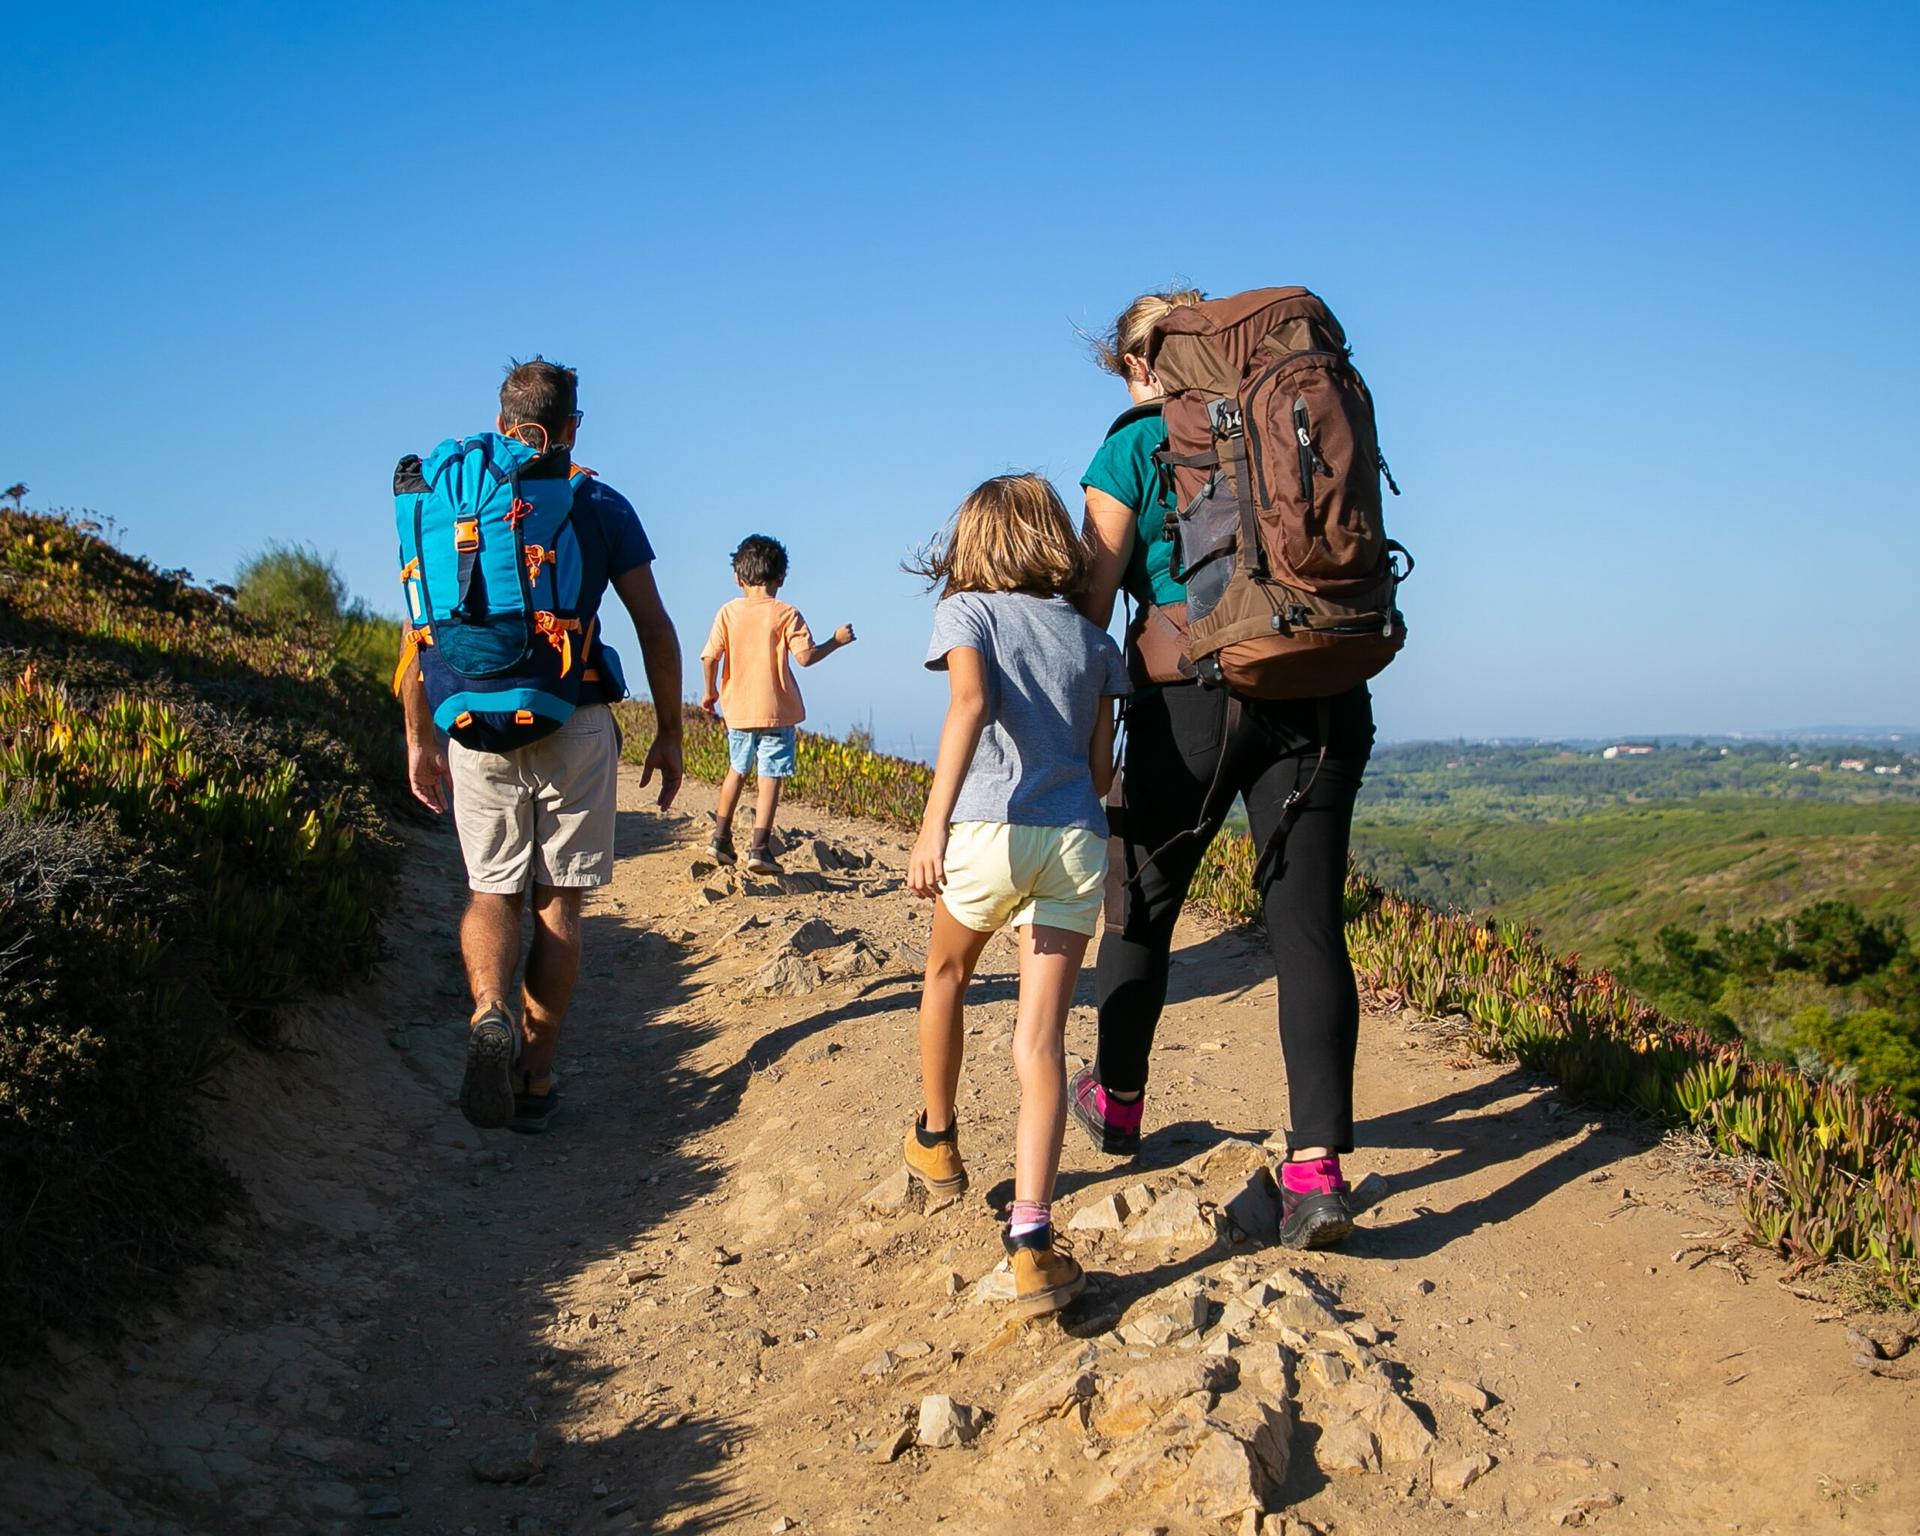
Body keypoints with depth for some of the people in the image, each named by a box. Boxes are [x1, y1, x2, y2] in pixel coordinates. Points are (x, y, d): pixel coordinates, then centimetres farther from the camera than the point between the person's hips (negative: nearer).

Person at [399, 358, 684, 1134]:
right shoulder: (603, 508, 2)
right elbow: (655, 629, 0)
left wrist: (420, 739, 11)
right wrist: (669, 733, 8)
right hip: (576, 728, -1)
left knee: (492, 893, 15)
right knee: (559, 901, 9)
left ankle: (489, 1013, -13)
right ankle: (535, 1079, 10)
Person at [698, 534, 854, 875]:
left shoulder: (728, 612, 2)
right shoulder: (786, 614, -7)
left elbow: (709, 657, -1)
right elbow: (805, 656, -13)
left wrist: (710, 692, 14)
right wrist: (836, 641, 2)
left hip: (737, 710, 4)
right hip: (775, 711, -4)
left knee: (736, 771, 22)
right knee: (770, 780, -1)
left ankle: (721, 838, 23)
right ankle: (759, 848, -6)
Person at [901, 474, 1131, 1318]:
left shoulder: (968, 613, 5)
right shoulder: (1093, 640, 17)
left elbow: (971, 702, -15)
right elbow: (1100, 770, 14)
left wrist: (934, 821, -24)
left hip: (990, 833, -2)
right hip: (1077, 839, 2)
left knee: (947, 973, 27)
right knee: (1040, 1037, 0)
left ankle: (935, 1139, 44)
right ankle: (1031, 1237, -13)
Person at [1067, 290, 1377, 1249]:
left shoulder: (1132, 449, 2)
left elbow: (1089, 605, -3)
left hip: (1194, 696, -3)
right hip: (1318, 694, 3)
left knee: (1143, 899, 17)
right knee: (1308, 925, -1)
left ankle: (1118, 1100, 33)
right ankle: (1318, 1167, -9)